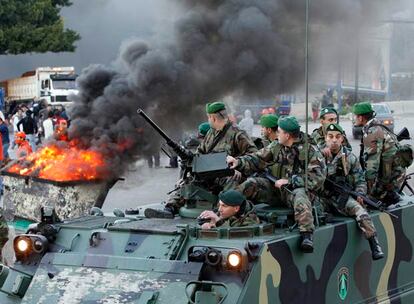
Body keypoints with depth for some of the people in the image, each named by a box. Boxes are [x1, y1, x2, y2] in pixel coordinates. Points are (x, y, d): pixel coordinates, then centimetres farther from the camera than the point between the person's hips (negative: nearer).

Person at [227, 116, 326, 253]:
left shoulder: (311, 151, -8)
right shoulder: (276, 146, 8)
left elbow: (317, 179, -16)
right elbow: (257, 160, 11)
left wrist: (289, 181, -20)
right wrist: (239, 162, -9)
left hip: (298, 188, -5)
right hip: (275, 189, 5)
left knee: (299, 195, -38)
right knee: (251, 184, -13)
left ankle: (307, 235, -45)